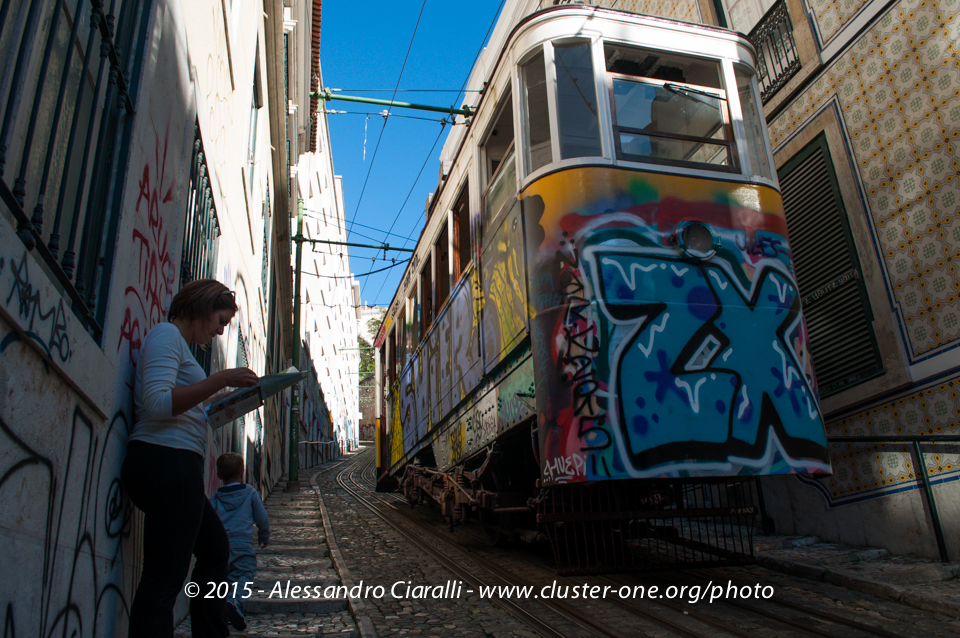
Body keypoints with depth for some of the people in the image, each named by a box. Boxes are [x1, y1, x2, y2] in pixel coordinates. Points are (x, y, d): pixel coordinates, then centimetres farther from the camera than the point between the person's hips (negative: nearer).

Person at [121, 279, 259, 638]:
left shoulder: (175, 341, 24)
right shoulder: (166, 333, -5)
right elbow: (158, 403, -19)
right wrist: (221, 380, -19)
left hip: (177, 467, 11)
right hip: (167, 460, -11)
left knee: (215, 550, 21)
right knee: (165, 577, -9)